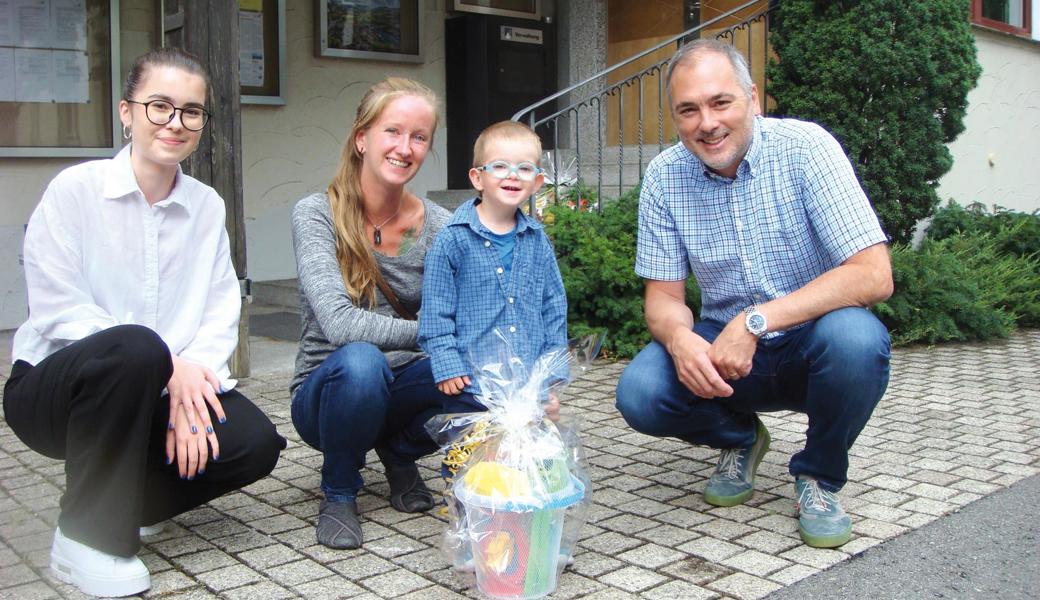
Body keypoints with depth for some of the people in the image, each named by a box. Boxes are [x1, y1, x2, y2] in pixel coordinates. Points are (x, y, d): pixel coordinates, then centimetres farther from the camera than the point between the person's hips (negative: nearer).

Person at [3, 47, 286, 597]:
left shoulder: (207, 206, 4)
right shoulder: (75, 190, -9)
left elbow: (221, 312, -3)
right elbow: (58, 312, -15)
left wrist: (185, 392, -20)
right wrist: (169, 367, -25)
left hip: (159, 390, 4)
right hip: (54, 387, -4)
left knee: (255, 442, -21)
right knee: (135, 348, -37)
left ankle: (121, 501, 6)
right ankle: (87, 536, -17)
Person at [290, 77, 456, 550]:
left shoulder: (439, 227, -6)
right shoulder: (317, 214, -15)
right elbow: (340, 323, -27)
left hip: (402, 390, 3)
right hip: (326, 392, -3)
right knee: (360, 362, -37)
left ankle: (399, 451, 6)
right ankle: (338, 493, -6)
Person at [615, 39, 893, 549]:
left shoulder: (805, 148, -17)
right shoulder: (664, 177, -6)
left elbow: (874, 276, -23)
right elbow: (663, 295, -2)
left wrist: (756, 321, -32)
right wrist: (680, 339, -27)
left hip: (811, 341, -2)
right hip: (723, 346, 2)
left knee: (854, 337, -35)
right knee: (639, 395, -23)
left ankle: (819, 476, -4)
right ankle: (739, 438, 12)